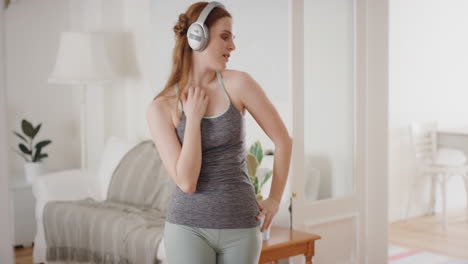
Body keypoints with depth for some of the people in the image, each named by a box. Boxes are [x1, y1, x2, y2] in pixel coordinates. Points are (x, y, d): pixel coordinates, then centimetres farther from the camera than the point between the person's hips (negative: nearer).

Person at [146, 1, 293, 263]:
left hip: (241, 227, 2)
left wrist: (275, 199, 6)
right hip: (189, 228, -1)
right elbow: (186, 182, -14)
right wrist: (193, 117, -12)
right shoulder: (161, 107, -6)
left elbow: (283, 140, 3)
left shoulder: (238, 84, -5)